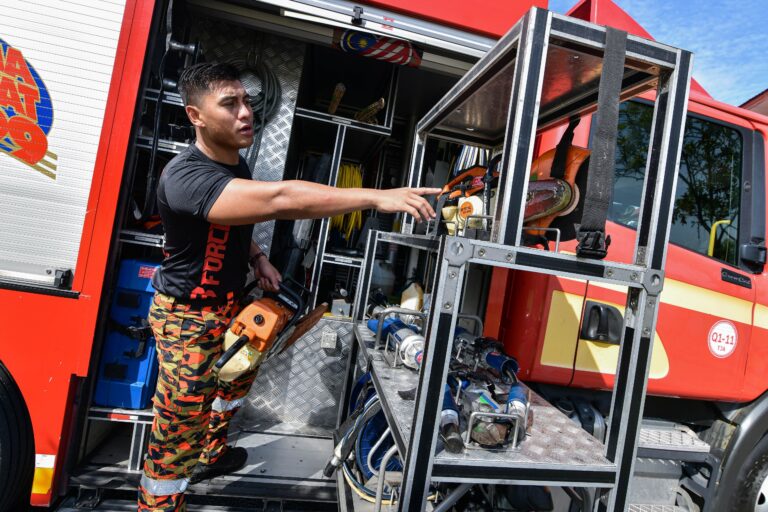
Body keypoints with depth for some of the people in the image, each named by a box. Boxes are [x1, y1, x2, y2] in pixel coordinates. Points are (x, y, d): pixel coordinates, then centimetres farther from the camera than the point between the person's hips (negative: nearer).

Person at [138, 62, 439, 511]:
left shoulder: (237, 164, 2)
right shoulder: (186, 178, -30)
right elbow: (278, 199, -46)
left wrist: (258, 259, -1)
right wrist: (377, 198, -50)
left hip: (229, 305, 9)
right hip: (189, 319, -9)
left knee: (240, 375, 28)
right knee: (178, 430, 0)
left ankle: (209, 455, 51)